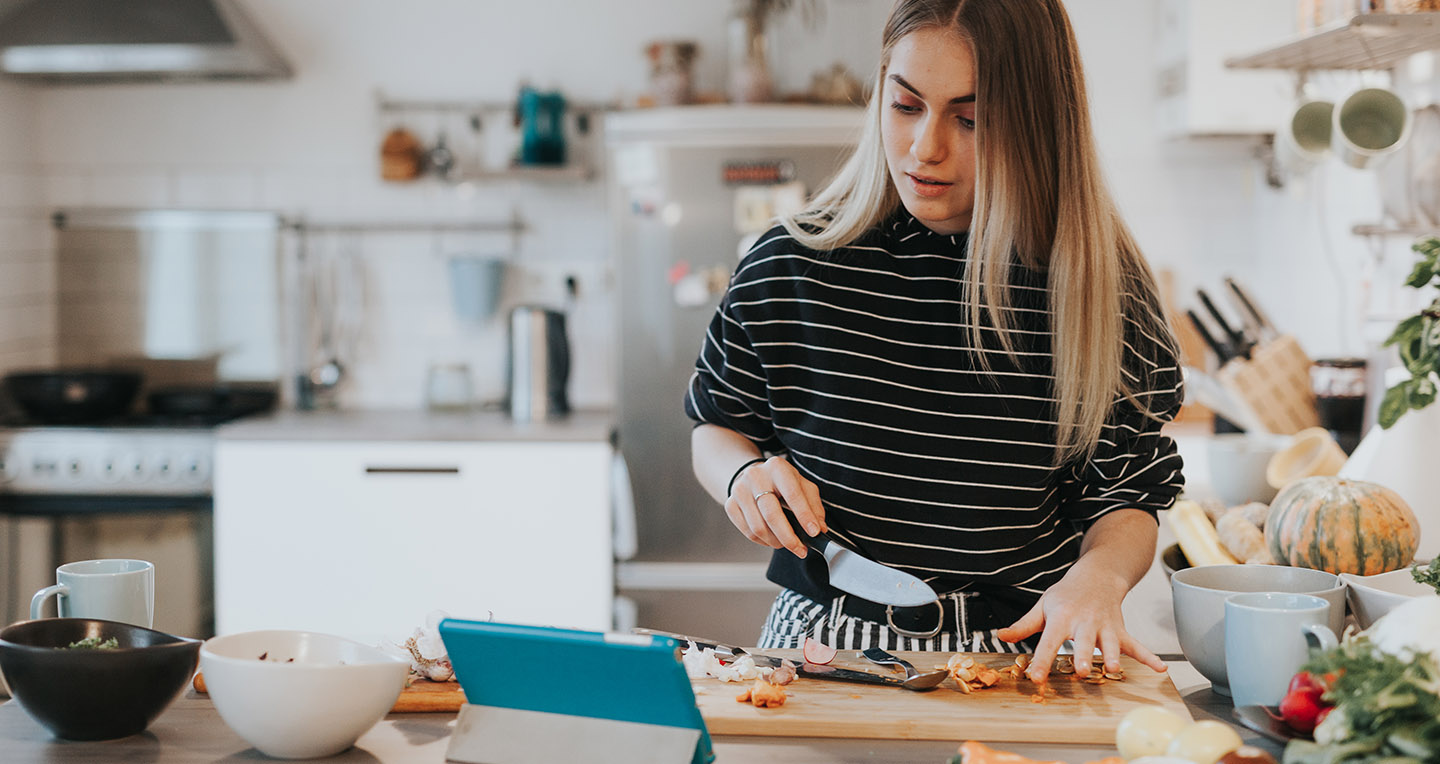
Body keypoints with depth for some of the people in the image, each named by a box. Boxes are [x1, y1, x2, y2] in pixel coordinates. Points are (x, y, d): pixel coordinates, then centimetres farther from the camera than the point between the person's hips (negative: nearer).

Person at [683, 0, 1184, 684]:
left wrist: (1099, 574, -16)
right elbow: (717, 425, 17)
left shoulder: (1098, 285, -2)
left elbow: (1125, 497, 5)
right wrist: (743, 473, -5)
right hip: (823, 642, 1)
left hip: (1019, 651, 0)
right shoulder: (789, 267, 1)